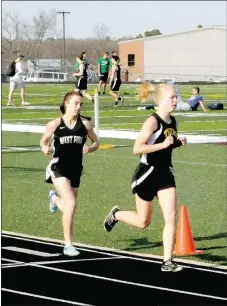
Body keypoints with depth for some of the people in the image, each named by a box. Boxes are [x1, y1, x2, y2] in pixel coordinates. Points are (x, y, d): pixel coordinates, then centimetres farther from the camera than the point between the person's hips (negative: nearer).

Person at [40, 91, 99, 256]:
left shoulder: (85, 124, -1)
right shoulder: (55, 124, -5)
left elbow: (96, 142, 10)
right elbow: (43, 141, 9)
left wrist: (90, 148, -12)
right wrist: (45, 148, -14)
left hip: (76, 169, 4)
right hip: (58, 168, -4)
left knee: (68, 207, 14)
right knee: (71, 204, -20)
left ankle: (55, 198, 54)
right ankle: (68, 245, -10)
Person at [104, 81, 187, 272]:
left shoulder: (172, 121, 4)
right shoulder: (153, 121, -19)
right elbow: (137, 149, -24)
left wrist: (178, 143, 1)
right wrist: (163, 144, -28)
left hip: (165, 174, 6)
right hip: (148, 174, -6)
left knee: (171, 218, -8)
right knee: (143, 222, 10)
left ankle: (167, 261, -4)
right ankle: (116, 215, 40)